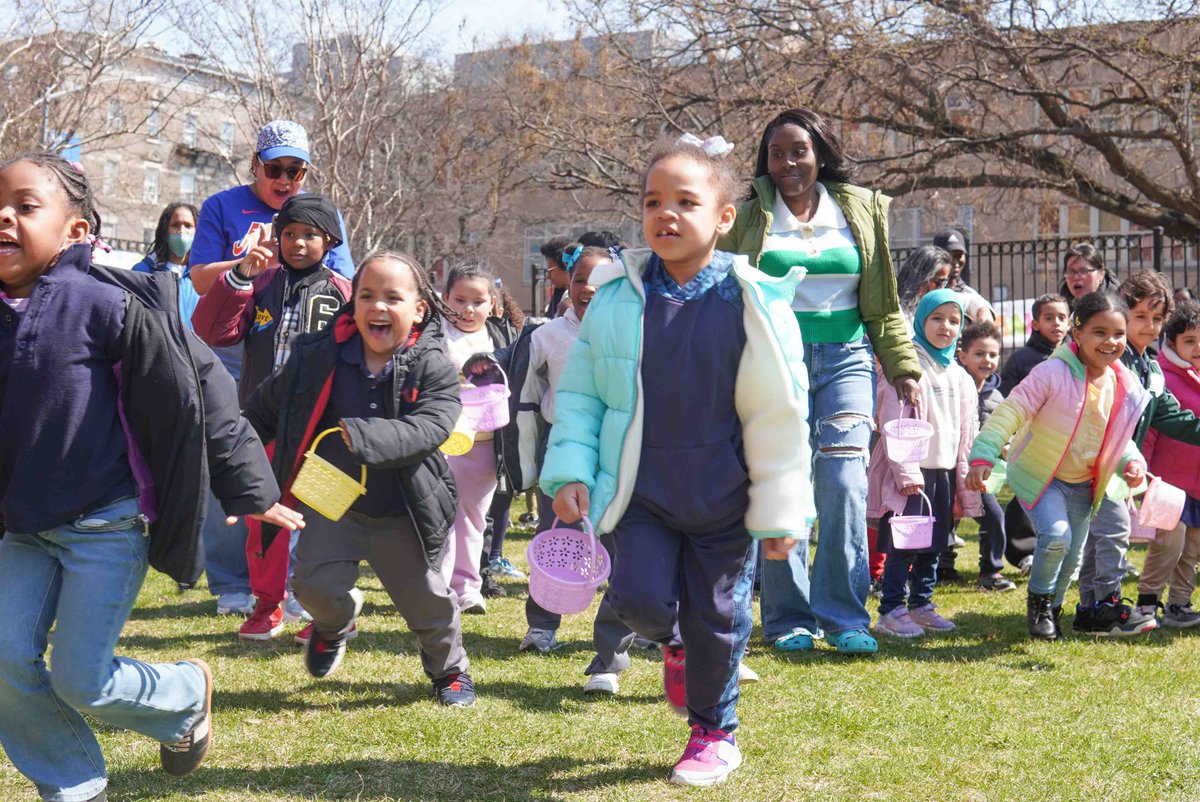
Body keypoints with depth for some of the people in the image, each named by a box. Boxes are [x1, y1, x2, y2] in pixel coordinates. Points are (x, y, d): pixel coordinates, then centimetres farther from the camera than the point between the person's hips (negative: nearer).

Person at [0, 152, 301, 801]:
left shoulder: (106, 304, -16)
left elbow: (198, 386, -12)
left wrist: (246, 489, -8)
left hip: (108, 526, -6)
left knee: (80, 679, -3)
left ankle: (187, 693, 29)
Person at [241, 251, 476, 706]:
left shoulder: (433, 367, -10)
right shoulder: (317, 357, -5)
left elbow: (430, 426, -26)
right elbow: (264, 412, 10)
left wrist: (366, 438, -39)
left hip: (402, 514, -1)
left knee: (427, 600, 5)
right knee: (315, 584, -17)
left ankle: (449, 669, 37)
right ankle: (335, 623, 22)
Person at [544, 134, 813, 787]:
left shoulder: (752, 303, -12)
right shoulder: (617, 298, -6)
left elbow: (779, 416, -7)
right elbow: (578, 391, 3)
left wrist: (781, 511, -4)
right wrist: (570, 469, -8)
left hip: (723, 499, -1)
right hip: (640, 492, 1)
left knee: (715, 618, 8)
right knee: (638, 598, -13)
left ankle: (714, 732, 33)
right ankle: (673, 643, 25)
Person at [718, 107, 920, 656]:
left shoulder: (860, 210, 10)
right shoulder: (749, 219, 4)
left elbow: (882, 301, 15)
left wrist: (902, 367, 10)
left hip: (845, 357, 1)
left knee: (845, 484, -10)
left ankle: (844, 618, -3)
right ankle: (789, 620, 8)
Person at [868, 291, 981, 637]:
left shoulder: (960, 377, 14)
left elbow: (967, 432, 19)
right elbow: (894, 423, -15)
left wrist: (965, 474, 15)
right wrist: (905, 471, -19)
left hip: (944, 470, 7)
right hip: (912, 471, -7)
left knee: (933, 544, 13)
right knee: (903, 544, -7)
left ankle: (921, 605, 23)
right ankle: (891, 610, -1)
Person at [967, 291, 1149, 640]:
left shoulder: (1126, 387, -5)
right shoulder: (1053, 373, -23)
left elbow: (1120, 438, 9)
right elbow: (1009, 412, -24)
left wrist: (1132, 462, -12)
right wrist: (982, 457, -34)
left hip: (1084, 484, 6)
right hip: (1039, 475, -6)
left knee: (1071, 557, 14)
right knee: (1056, 534, -26)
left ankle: (1052, 610, 40)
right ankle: (1039, 598, 2)